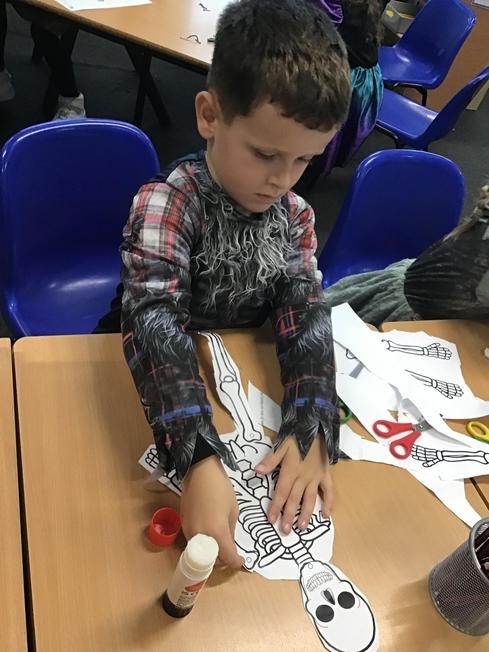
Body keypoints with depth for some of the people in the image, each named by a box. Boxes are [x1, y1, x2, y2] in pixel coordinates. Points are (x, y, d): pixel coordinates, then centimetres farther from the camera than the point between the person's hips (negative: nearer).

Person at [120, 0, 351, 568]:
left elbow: (305, 313, -17)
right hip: (158, 382, -3)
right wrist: (200, 460, -53)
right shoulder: (165, 204, -26)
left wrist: (312, 427, -35)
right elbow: (154, 323, -39)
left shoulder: (295, 216, -9)